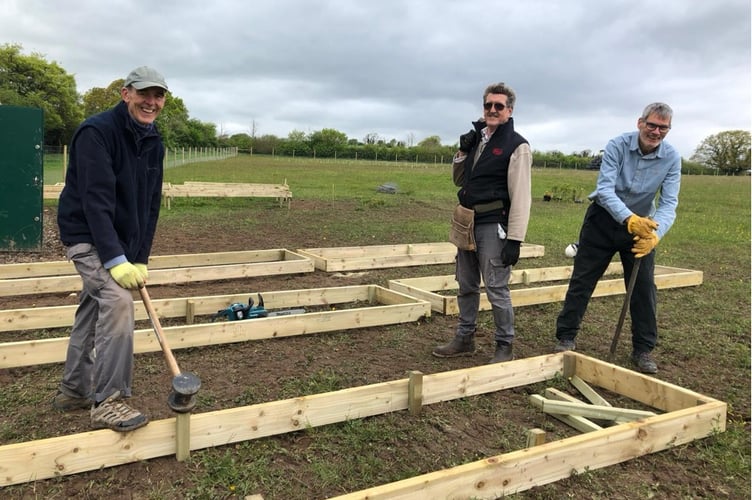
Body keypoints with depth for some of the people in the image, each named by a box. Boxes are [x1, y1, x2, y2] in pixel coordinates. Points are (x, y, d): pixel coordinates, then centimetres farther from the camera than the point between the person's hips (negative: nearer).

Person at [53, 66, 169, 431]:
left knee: (92, 310, 16)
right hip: (86, 235, -8)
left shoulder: (154, 143, 4)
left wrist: (140, 258, -3)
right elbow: (96, 201, -26)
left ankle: (74, 390, 31)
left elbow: (150, 205, 3)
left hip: (119, 240, 8)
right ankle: (108, 401, -17)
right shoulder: (97, 132, -19)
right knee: (117, 299, -23)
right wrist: (116, 260, -31)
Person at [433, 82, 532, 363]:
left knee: (497, 290, -3)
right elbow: (458, 181, 20)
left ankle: (504, 346, 12)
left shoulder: (516, 146, -9)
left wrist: (514, 238, -19)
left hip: (493, 226, -7)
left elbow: (520, 197, -14)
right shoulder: (476, 139, 13)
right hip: (468, 223, 7)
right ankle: (464, 339, 27)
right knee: (466, 286, 14)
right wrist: (462, 152, 2)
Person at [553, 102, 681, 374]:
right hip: (604, 219, -2)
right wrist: (629, 219, -44)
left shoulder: (671, 158, -12)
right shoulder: (618, 145, -19)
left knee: (644, 288, 2)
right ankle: (566, 337, 15)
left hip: (641, 225, 2)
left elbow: (669, 204, -17)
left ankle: (643, 350, 16)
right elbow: (604, 189, -28)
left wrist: (655, 234, -37)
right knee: (581, 281, 2)